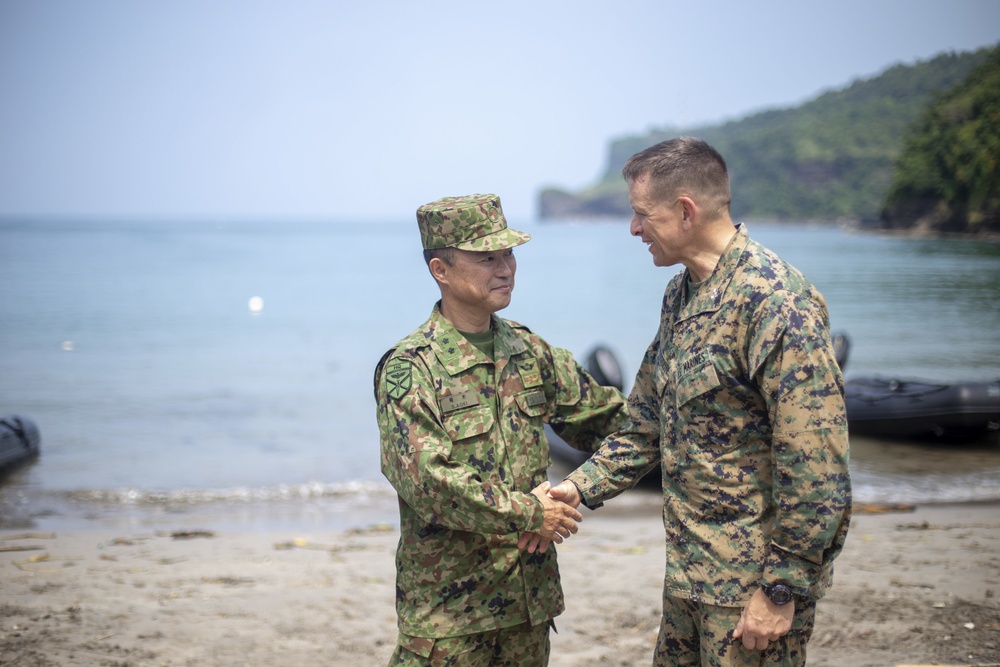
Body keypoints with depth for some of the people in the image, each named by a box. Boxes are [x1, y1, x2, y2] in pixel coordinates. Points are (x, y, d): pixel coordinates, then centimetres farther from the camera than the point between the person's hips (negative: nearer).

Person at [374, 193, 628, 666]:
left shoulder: (528, 351, 7)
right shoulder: (409, 369, -13)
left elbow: (605, 418, 17)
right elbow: (425, 478, -23)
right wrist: (527, 513, -19)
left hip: (530, 589, 6)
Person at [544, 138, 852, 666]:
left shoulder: (774, 301, -20)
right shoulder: (681, 294, 9)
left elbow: (815, 466, -23)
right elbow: (648, 425, 17)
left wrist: (783, 590, -21)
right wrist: (581, 488, 6)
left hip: (753, 582, -9)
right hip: (688, 572, 9)